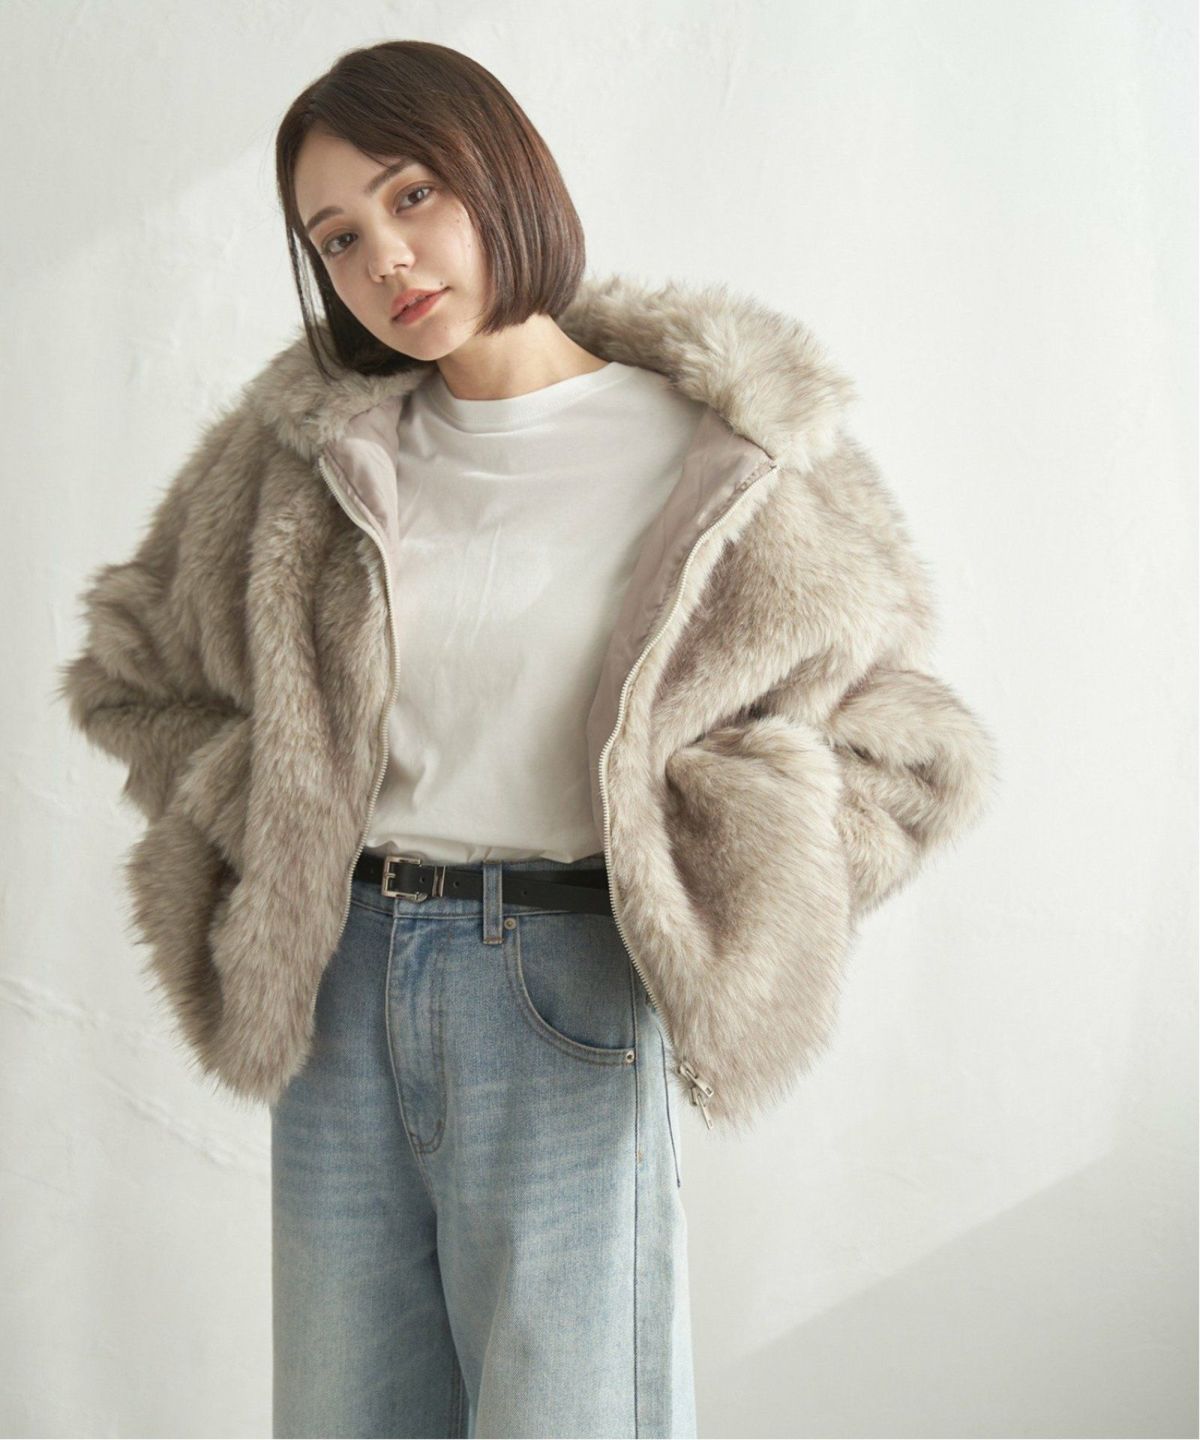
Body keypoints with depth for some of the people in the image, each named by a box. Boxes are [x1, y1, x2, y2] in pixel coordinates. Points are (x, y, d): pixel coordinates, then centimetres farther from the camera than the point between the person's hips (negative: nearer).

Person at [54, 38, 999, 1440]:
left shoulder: (716, 456, -3)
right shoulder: (311, 444, 6)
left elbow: (901, 746, 2)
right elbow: (129, 663, 19)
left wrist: (709, 902, -10)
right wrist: (261, 821, 5)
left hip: (565, 994, -3)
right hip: (341, 992, 4)